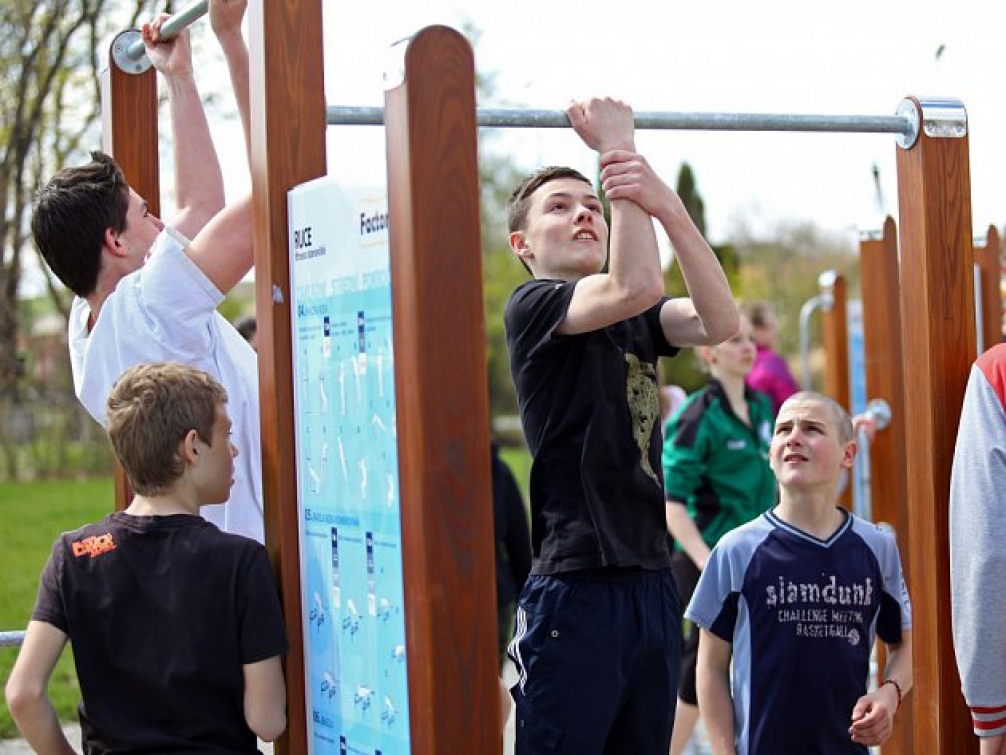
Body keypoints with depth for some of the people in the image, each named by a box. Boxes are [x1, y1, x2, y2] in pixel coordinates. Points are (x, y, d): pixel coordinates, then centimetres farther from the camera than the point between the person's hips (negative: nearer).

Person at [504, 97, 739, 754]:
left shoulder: (641, 318, 15)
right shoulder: (533, 306, -4)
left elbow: (721, 321, -6)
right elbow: (633, 285, -23)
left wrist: (668, 207, -20)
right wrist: (617, 146, -16)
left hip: (653, 582, 7)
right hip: (575, 589, -7)